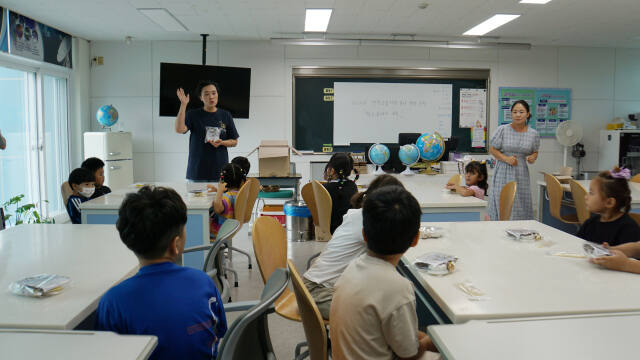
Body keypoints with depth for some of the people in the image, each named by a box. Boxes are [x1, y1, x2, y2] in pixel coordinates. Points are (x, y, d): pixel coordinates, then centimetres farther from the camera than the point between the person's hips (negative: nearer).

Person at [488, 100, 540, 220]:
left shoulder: (533, 134, 4)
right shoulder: (502, 130, -4)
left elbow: (535, 152, 17)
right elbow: (492, 149, 0)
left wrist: (532, 157, -6)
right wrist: (506, 158, -14)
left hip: (521, 174, 2)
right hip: (503, 173, -2)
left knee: (521, 205, 3)